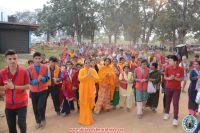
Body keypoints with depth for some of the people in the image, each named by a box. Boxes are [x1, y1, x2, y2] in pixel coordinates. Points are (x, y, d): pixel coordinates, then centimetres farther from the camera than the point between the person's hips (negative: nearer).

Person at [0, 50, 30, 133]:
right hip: (9, 104, 3)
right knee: (11, 126, 14)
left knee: (21, 123, -1)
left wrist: (14, 86, -22)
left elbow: (27, 86, -12)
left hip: (21, 103, -3)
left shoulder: (23, 71, -14)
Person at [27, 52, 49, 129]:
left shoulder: (45, 67, -7)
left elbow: (47, 79, -6)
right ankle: (38, 122, 33)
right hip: (33, 91, 2)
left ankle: (43, 119, 20)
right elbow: (29, 81, -10)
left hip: (43, 90, -1)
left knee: (40, 107, -10)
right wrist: (36, 80, -27)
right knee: (35, 108, 12)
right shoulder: (29, 69, -8)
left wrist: (42, 78, -27)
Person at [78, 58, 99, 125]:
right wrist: (87, 75, -24)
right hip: (84, 89, -2)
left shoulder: (93, 70, 3)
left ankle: (89, 118, 29)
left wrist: (91, 75, -19)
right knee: (84, 104, 3)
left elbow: (97, 79, -4)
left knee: (90, 103, 8)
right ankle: (85, 118, 17)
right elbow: (80, 78, -16)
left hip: (91, 89, 2)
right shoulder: (81, 70, -2)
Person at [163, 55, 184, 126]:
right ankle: (166, 113, 38)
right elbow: (165, 77, -1)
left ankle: (175, 119, 4)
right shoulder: (167, 68, -8)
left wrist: (175, 78, -25)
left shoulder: (181, 69, -12)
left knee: (176, 103, -3)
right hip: (168, 87, 2)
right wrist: (169, 78, -22)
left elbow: (181, 79, -8)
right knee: (168, 101, 16)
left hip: (177, 89, -2)